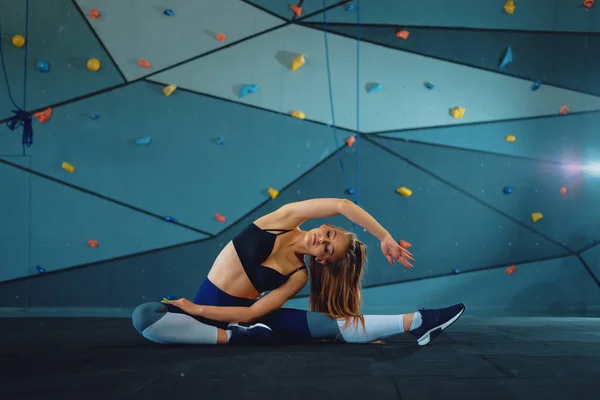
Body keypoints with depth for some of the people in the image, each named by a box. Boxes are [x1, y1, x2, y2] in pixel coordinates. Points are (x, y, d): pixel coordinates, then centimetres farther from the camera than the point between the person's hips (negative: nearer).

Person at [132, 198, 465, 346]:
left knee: (330, 324, -22)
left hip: (240, 316, 0)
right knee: (145, 316, -33)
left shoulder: (299, 275, -7)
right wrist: (385, 237, -17)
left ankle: (417, 322, -20)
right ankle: (232, 338, -32)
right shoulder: (285, 219, -8)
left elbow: (253, 312, -16)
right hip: (206, 309, 1)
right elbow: (343, 206, -20)